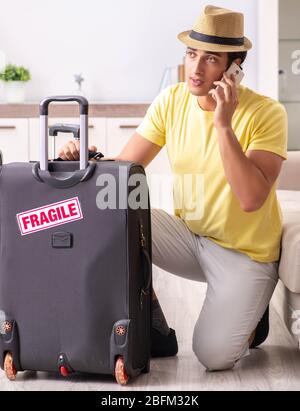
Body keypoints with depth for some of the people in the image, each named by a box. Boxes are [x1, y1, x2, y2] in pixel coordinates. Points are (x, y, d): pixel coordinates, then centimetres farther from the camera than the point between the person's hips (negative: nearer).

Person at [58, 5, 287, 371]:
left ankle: (248, 312, 18)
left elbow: (251, 199, -29)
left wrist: (223, 124, -32)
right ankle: (154, 330, -2)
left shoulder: (266, 113, -18)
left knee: (214, 356, -20)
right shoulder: (171, 101, -5)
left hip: (245, 253, -4)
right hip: (188, 234, 4)